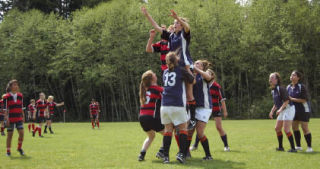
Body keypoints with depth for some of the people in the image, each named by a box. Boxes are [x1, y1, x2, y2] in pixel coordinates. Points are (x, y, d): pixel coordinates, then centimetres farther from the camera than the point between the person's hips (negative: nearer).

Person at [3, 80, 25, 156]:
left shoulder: (20, 95, 8)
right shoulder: (7, 97, -7)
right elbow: (5, 109, -8)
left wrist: (23, 116, 14)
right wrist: (6, 118, -15)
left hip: (19, 118, 4)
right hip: (10, 118, -4)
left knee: (21, 133, -6)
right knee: (10, 134, 2)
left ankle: (19, 148, 14)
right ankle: (8, 150, 13)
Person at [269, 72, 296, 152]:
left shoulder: (281, 89, -18)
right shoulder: (273, 91, 11)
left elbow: (287, 100, -25)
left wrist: (280, 109, -33)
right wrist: (272, 111, 16)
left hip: (288, 109, -10)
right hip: (282, 111, 10)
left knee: (286, 129, -16)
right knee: (277, 128, 12)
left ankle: (293, 148, -11)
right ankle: (280, 147, 23)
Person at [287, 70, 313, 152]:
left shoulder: (302, 87, -16)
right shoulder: (289, 87, 5)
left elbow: (304, 100, -20)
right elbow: (287, 98, 17)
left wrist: (292, 99, -21)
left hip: (303, 110, -7)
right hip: (294, 110, 7)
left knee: (305, 128, -6)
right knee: (294, 127, 9)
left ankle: (309, 147, 2)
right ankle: (298, 146, 20)